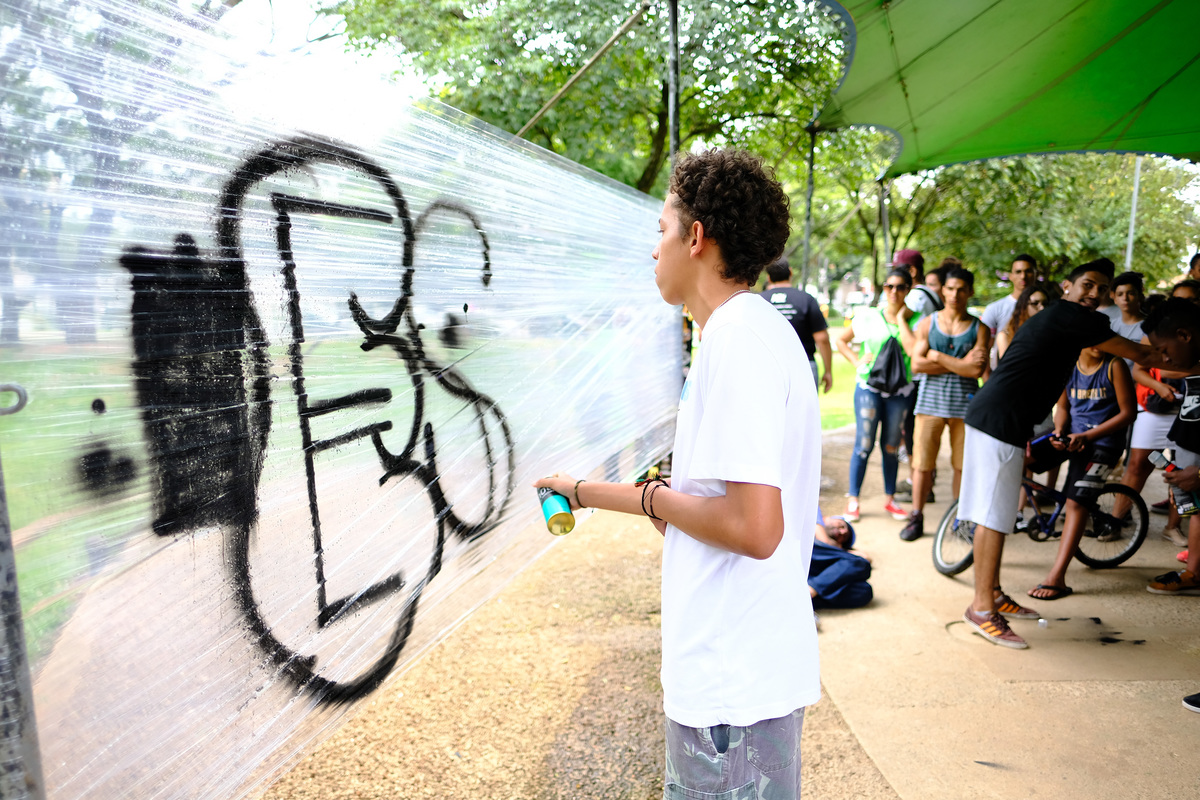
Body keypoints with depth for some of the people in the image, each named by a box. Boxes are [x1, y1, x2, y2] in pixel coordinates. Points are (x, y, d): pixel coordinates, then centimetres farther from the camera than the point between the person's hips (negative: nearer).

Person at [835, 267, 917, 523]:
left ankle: (889, 498, 24)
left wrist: (901, 318, -10)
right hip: (869, 387, -1)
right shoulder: (869, 316, 2)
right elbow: (841, 340, 11)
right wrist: (857, 361, -1)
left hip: (900, 391, 2)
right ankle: (853, 499, 6)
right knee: (864, 444, -4)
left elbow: (913, 349, -16)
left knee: (892, 446, 10)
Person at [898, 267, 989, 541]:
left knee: (963, 465, 4)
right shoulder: (928, 323, 7)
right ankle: (916, 518, 12)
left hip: (965, 404, 0)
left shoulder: (979, 328, 4)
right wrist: (960, 364, -8)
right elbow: (917, 364, -4)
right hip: (930, 402, 0)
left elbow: (976, 370, -10)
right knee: (922, 464, 1)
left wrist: (938, 357, -7)